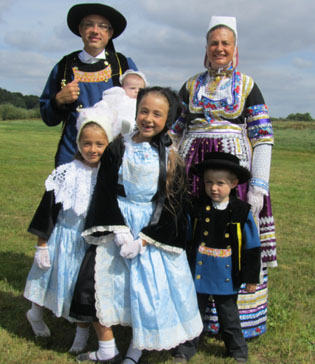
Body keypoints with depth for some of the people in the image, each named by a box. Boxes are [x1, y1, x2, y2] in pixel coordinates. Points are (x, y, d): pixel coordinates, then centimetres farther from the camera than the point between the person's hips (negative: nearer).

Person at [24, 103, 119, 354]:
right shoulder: (65, 174, -12)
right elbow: (48, 210, -7)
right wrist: (42, 245, -5)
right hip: (65, 239, -1)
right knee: (57, 279, 17)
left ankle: (82, 332, 35)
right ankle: (36, 313, 47)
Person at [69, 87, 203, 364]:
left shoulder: (171, 157, -4)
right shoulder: (119, 149, -2)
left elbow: (172, 206, -6)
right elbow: (105, 193, -4)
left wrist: (143, 239, -14)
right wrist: (120, 231, -15)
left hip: (154, 231, -1)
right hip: (115, 227, 2)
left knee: (150, 291, -1)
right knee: (97, 282, -2)